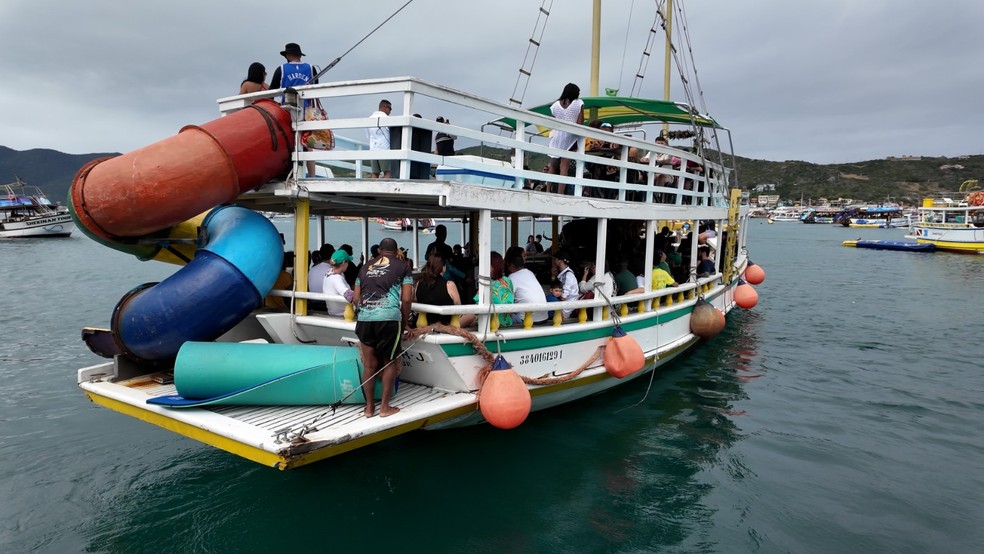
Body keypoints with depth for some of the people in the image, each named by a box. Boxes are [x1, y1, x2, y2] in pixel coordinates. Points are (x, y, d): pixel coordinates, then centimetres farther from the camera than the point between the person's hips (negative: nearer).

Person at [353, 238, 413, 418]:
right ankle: (385, 407, 15)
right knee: (390, 363, 12)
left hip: (364, 318, 4)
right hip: (389, 318, -4)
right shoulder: (402, 266, 12)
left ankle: (369, 407, 22)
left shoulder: (366, 266, 22)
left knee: (369, 365, 13)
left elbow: (355, 298, 21)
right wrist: (405, 322, 14)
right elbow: (406, 299, 3)